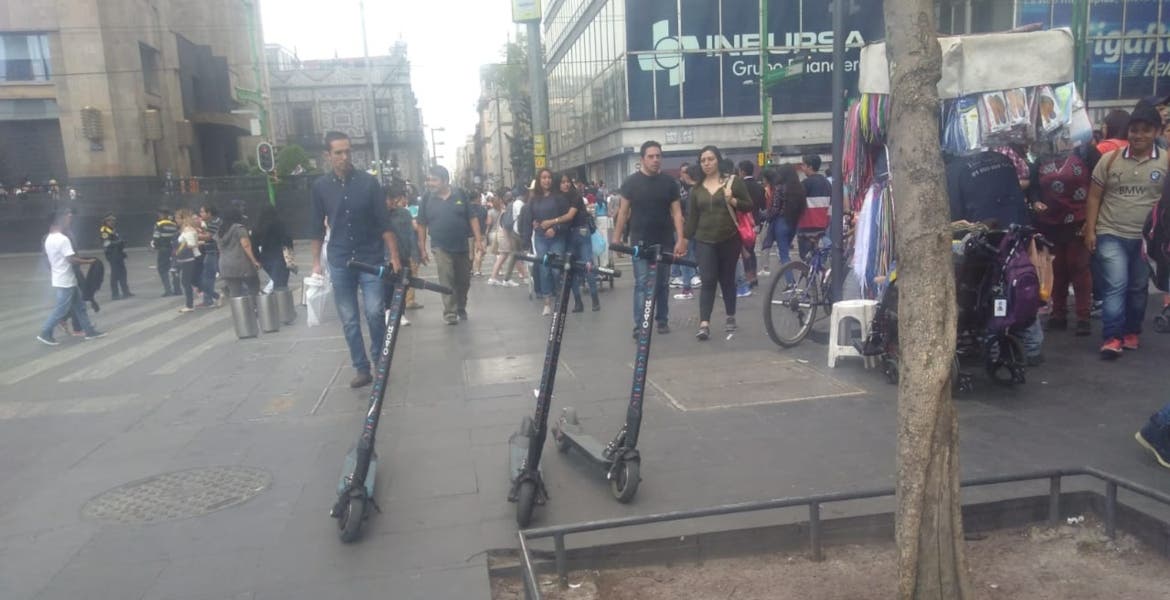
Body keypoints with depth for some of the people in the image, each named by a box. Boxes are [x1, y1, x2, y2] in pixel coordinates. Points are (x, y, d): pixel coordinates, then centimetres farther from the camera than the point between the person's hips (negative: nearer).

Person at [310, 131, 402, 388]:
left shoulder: (368, 182, -3)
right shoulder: (320, 186, 1)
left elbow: (384, 222, -3)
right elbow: (317, 228, 7)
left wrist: (394, 255, -8)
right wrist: (316, 262, 5)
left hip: (371, 258, -1)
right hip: (340, 262, 2)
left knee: (375, 313, -10)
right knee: (349, 320, 4)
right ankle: (361, 368, 14)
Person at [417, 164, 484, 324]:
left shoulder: (460, 196, -2)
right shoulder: (427, 199, -1)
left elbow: (472, 218, 1)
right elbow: (422, 225, 3)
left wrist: (478, 240, -6)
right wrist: (422, 249, 1)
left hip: (462, 246, 2)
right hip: (441, 247, -1)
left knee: (464, 281, 11)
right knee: (447, 281, -12)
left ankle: (461, 309, 29)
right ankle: (450, 313, -9)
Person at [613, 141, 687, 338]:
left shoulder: (669, 182, 2)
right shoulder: (631, 182, -1)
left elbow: (676, 212, 1)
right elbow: (623, 212, 1)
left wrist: (681, 239, -8)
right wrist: (616, 239, -3)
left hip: (664, 242, 2)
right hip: (640, 242, -2)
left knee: (662, 283, 11)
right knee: (642, 283, -6)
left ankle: (662, 320, 23)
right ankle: (639, 325, -5)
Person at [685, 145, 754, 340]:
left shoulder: (734, 181, 0)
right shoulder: (697, 189, 9)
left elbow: (750, 206, -1)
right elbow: (692, 217, 11)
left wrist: (732, 200, -18)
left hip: (729, 240, -1)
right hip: (705, 241, 2)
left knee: (727, 280, 9)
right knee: (707, 281, -9)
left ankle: (731, 318, 26)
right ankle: (704, 324, -15)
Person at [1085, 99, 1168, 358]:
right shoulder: (1109, 159, 0)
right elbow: (1094, 197, 3)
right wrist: (1090, 230, -3)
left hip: (1147, 238, 2)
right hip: (1111, 235, -1)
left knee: (1138, 289, 13)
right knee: (1115, 286, -11)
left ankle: (1131, 332, 28)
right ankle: (1112, 337, -8)